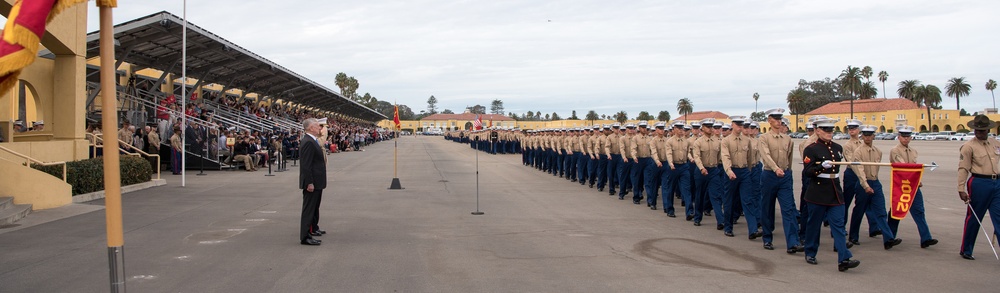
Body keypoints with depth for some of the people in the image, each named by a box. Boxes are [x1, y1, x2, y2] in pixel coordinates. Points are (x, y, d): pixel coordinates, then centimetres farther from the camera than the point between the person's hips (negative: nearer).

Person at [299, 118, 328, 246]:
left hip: (317, 182, 11)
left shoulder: (312, 141, 12)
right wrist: (309, 183, -25)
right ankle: (305, 237, -3)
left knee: (315, 206, 24)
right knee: (308, 209, -7)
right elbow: (306, 165, -24)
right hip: (312, 182, -11)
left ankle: (313, 228, 39)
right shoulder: (308, 142, -20)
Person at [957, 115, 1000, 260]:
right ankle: (966, 250, 18)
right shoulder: (969, 146, -5)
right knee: (973, 218, 5)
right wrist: (961, 189, -15)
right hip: (979, 183, -5)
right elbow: (963, 169, -9)